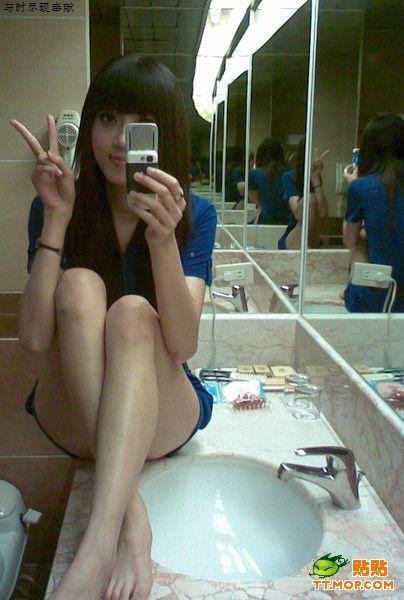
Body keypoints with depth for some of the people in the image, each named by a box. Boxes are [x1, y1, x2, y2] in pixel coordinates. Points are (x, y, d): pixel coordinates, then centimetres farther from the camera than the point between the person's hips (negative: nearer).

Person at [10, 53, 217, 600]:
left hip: (161, 414, 0)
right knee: (78, 287, -26)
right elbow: (34, 338, -16)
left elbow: (182, 346, -20)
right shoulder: (59, 206, -3)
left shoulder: (195, 215, -5)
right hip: (72, 413, 1)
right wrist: (56, 218, -23)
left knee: (132, 313, -30)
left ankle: (97, 549, -44)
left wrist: (163, 238, -34)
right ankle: (131, 514, -33)